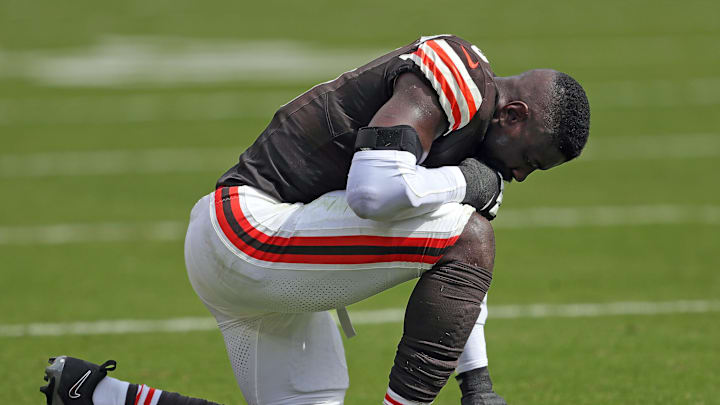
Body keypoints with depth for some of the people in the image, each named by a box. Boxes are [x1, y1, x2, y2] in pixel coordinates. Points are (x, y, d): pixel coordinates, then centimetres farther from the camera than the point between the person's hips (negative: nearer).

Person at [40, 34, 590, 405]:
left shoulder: (475, 122, 17)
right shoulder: (455, 77, -14)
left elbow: (455, 278, 23)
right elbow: (374, 191, -29)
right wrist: (468, 181, -14)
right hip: (252, 225, -11)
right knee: (470, 236, -17)